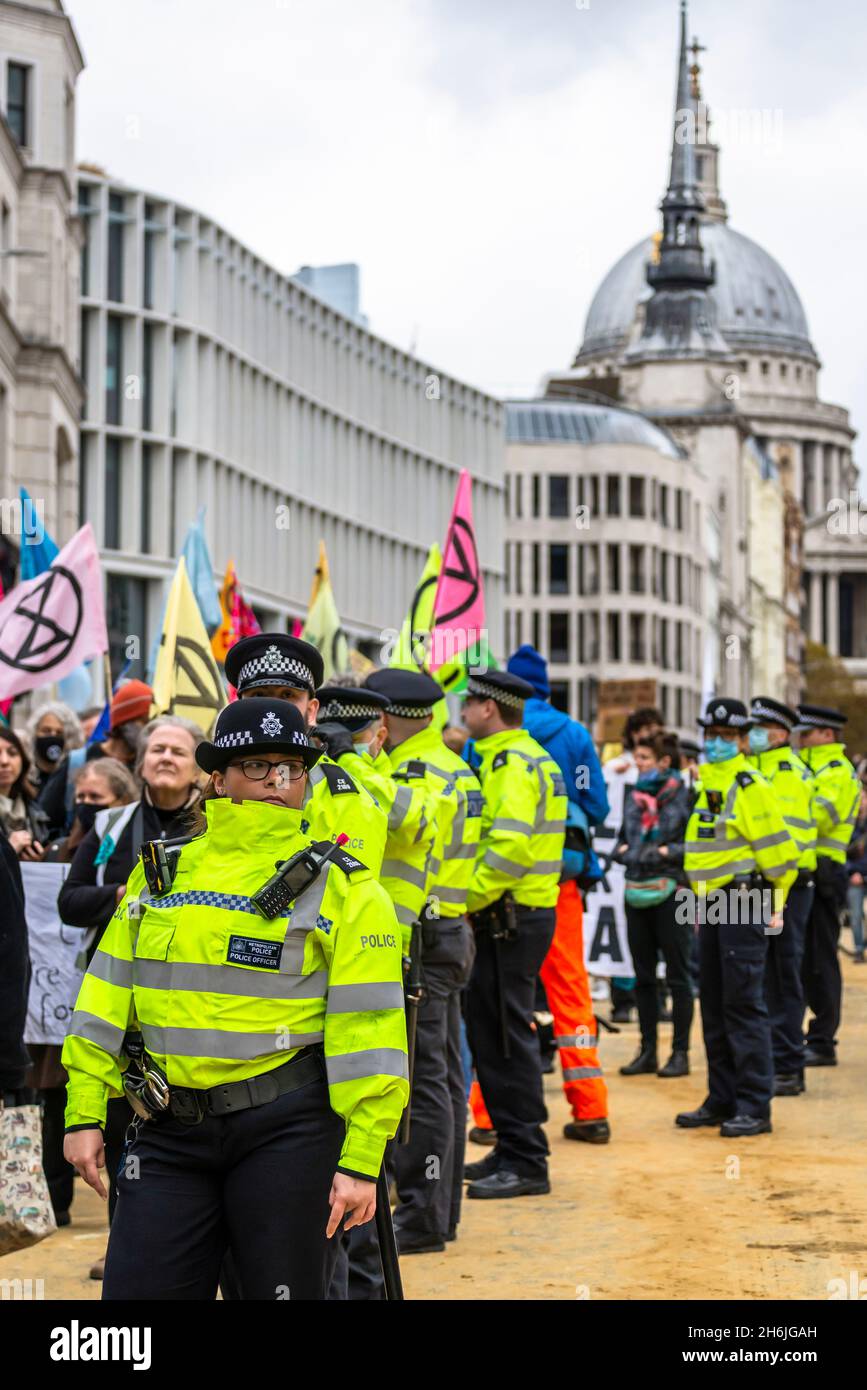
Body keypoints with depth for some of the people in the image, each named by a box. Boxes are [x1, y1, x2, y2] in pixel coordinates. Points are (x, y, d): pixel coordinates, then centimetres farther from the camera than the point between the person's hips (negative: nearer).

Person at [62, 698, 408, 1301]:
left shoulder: (342, 886, -1)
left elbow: (368, 1030, -6)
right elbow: (108, 996, 12)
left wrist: (361, 1160, -11)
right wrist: (85, 1114, 6)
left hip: (288, 1128, -3)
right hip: (171, 1133, 3)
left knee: (284, 1287, 4)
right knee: (138, 1289, 0)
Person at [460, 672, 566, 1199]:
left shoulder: (516, 764, -15)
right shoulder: (516, 757, 18)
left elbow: (509, 847, -25)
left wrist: (467, 899, -17)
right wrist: (475, 899, 13)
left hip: (511, 919, -10)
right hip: (511, 916, 10)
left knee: (506, 1038, -6)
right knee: (489, 1032, 15)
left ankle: (526, 1163, -2)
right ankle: (511, 1150, 22)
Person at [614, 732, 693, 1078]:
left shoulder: (684, 794, -6)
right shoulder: (633, 794, 12)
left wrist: (670, 852, -15)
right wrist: (623, 851, 3)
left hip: (671, 891, -6)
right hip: (636, 891, 6)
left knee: (678, 975, 1)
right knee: (643, 976, 10)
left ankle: (680, 1053, 5)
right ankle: (647, 1051, 17)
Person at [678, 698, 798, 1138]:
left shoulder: (750, 786, -12)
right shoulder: (708, 784, 15)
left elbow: (778, 852, -12)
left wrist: (772, 903, -8)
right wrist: (704, 902, 18)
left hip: (742, 902, -9)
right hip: (711, 904, 9)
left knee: (743, 1004, -8)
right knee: (714, 1004, 12)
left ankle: (755, 1107, -5)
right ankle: (722, 1100, 20)